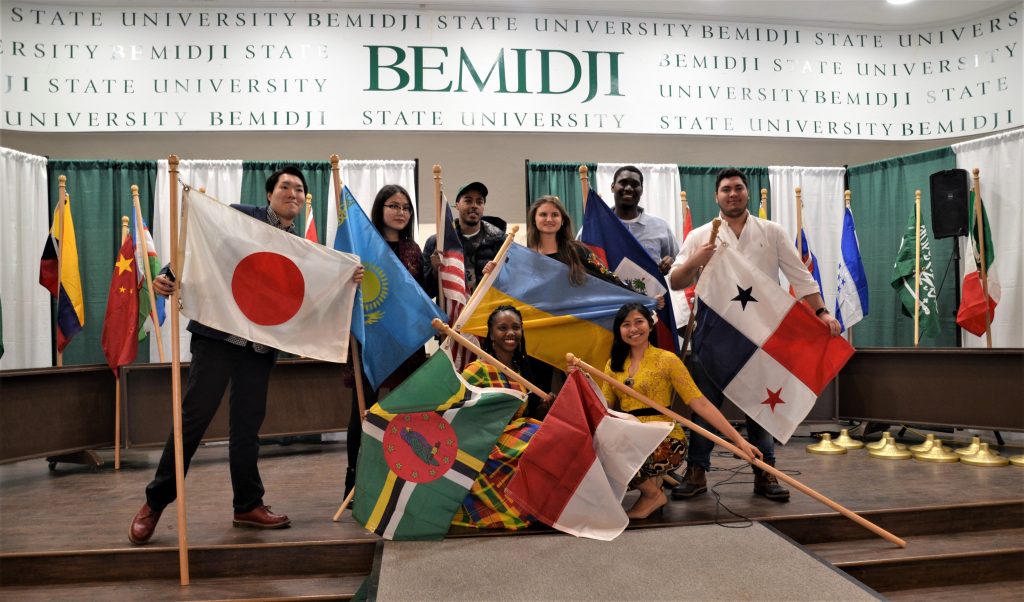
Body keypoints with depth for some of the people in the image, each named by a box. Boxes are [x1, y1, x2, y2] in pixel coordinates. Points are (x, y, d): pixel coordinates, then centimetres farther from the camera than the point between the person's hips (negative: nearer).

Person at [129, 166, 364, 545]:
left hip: (260, 344, 4)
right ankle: (155, 502, 13)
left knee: (248, 424, 9)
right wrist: (168, 276, -18)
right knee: (193, 416, -2)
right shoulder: (239, 216, 1)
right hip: (217, 333, -4)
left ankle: (248, 505, 20)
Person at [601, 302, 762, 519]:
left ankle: (654, 495, 2)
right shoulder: (614, 365, 11)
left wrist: (738, 439, -11)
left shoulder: (666, 359, -2)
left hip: (665, 442, -5)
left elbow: (699, 403, -6)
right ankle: (651, 480, 5)